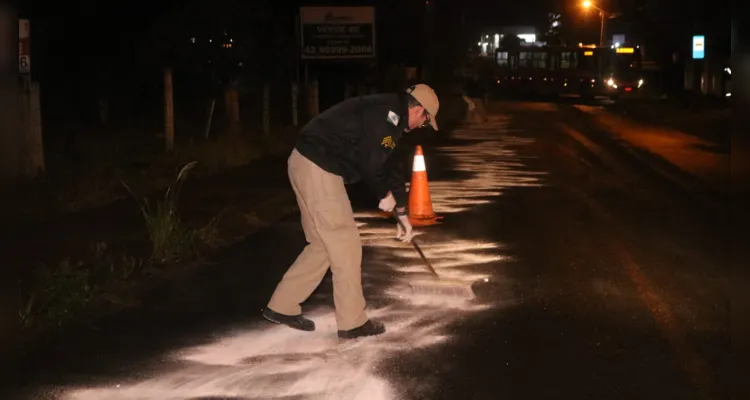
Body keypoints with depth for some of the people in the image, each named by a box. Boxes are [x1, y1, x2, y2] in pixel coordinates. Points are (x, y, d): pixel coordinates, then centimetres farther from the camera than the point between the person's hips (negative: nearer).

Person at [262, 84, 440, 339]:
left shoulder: (385, 114, 21)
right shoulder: (389, 111, -11)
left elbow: (388, 166, 28)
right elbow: (369, 160, -20)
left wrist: (402, 214, 31)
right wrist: (385, 194, -2)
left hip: (307, 164, 10)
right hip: (318, 168, -10)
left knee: (325, 244, 17)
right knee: (346, 245, -1)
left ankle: (282, 306, 23)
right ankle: (352, 322, 9)